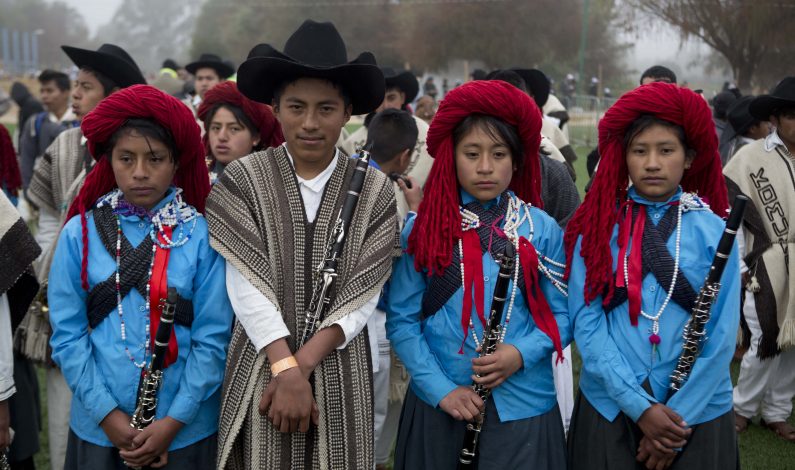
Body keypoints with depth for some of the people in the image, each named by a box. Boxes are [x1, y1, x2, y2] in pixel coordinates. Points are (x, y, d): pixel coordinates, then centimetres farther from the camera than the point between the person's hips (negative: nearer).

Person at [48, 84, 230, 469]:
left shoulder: (203, 235, -8)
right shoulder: (80, 233, -4)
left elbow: (213, 338, -8)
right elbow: (67, 334, -3)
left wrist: (175, 420, -13)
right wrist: (106, 412, -10)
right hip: (98, 426, 1)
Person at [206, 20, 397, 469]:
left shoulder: (375, 190, -2)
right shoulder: (244, 179, -4)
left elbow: (362, 298, -6)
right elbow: (248, 288, -10)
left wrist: (303, 364, -15)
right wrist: (286, 368, -18)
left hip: (340, 374, 1)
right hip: (261, 368, -1)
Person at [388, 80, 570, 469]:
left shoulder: (542, 230, -1)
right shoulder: (422, 229, -2)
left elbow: (562, 314, 3)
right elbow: (401, 319, -2)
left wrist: (522, 353, -15)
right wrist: (439, 388, -12)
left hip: (522, 405, 0)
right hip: (438, 404, 0)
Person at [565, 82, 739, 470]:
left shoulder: (714, 231, -3)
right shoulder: (597, 227, -3)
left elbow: (722, 335, -5)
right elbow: (585, 321, -7)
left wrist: (679, 418, -11)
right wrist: (639, 406, -15)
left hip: (697, 412, 0)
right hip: (609, 409, 0)